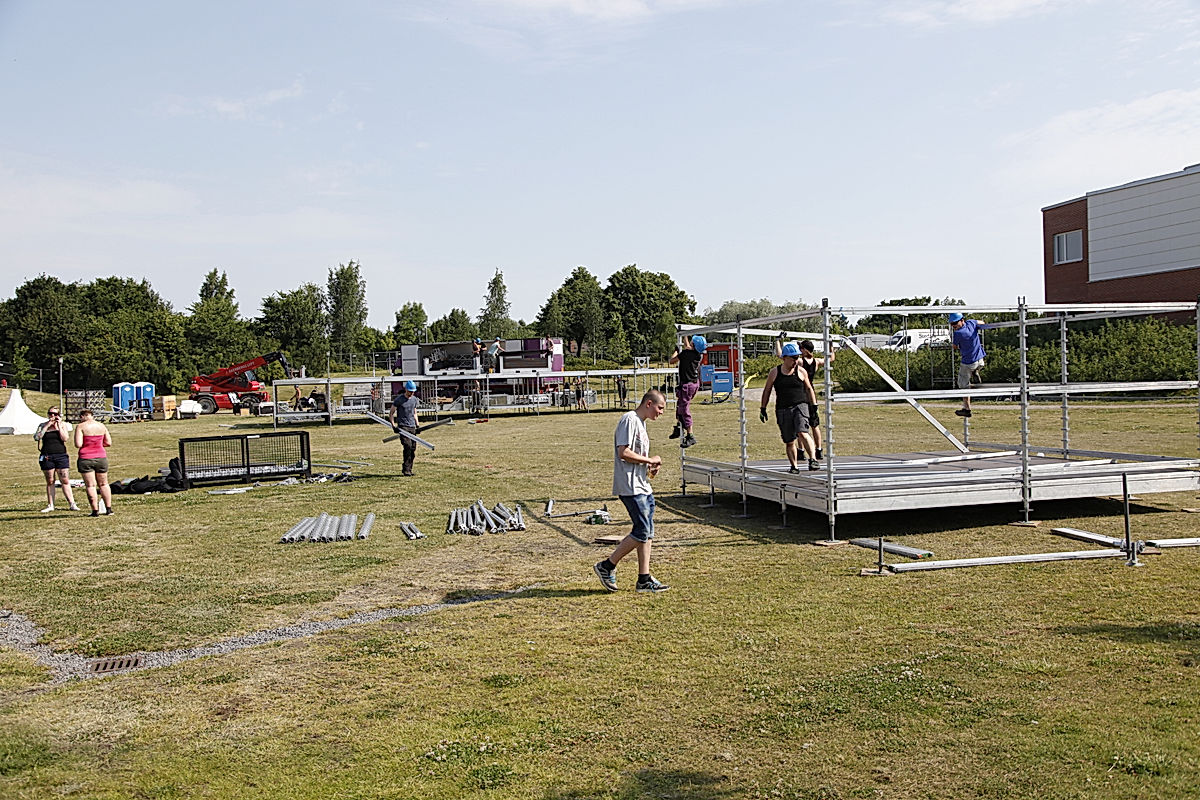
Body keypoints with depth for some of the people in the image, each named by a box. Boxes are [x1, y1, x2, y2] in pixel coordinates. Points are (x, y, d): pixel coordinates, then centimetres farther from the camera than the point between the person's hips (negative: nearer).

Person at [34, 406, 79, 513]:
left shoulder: (63, 425, 5)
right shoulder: (43, 425, 7)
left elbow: (65, 439, -9)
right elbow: (36, 437, -9)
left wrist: (59, 425, -10)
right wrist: (47, 426, -10)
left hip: (61, 456, -1)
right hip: (47, 457, 1)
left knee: (65, 481, -3)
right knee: (50, 482, 8)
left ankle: (72, 504, -1)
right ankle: (50, 505, 16)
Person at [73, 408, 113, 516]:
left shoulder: (81, 427, -8)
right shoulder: (101, 425, 5)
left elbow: (78, 445, -14)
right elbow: (109, 443, 7)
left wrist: (86, 443, 6)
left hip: (85, 458, -4)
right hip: (101, 457, 4)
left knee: (91, 485, 2)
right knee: (103, 484, 15)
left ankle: (95, 510, 1)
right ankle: (108, 508, 16)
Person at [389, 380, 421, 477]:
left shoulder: (414, 399, 15)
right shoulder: (398, 399, -3)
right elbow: (391, 413, 0)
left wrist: (417, 424, 15)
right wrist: (393, 425, -12)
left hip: (412, 427, 6)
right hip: (402, 427, -6)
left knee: (413, 449, 2)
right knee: (408, 446, -19)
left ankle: (408, 469, 12)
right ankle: (406, 470, -16)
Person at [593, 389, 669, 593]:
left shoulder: (640, 423, 19)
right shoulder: (630, 420, -12)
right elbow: (623, 453, -21)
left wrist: (649, 468, 9)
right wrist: (650, 460, -11)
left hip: (643, 486, 10)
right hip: (630, 487, -10)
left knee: (647, 532, 8)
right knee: (642, 531, -10)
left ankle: (644, 580, 12)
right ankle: (607, 566, 0)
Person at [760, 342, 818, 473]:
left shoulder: (801, 372, 4)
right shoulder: (774, 372, 4)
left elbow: (809, 389, 15)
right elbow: (767, 391, 13)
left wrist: (814, 407, 11)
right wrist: (763, 409, 11)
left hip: (800, 406, -2)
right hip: (782, 410, 2)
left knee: (802, 433, -24)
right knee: (789, 441, 6)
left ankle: (813, 460, -22)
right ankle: (794, 466, 19)